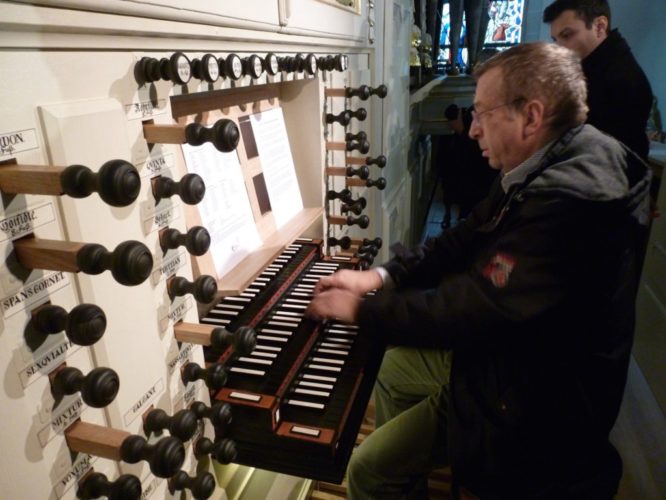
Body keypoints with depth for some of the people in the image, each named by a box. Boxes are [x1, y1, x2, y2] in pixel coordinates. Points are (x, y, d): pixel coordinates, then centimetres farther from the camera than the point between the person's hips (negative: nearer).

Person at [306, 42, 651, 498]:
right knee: (395, 364, 23)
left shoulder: (569, 199, -32)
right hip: (505, 347, 10)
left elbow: (473, 307, -31)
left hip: (536, 396, -9)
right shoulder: (539, 171, -1)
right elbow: (465, 242, 4)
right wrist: (382, 276, -5)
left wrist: (361, 309, -19)